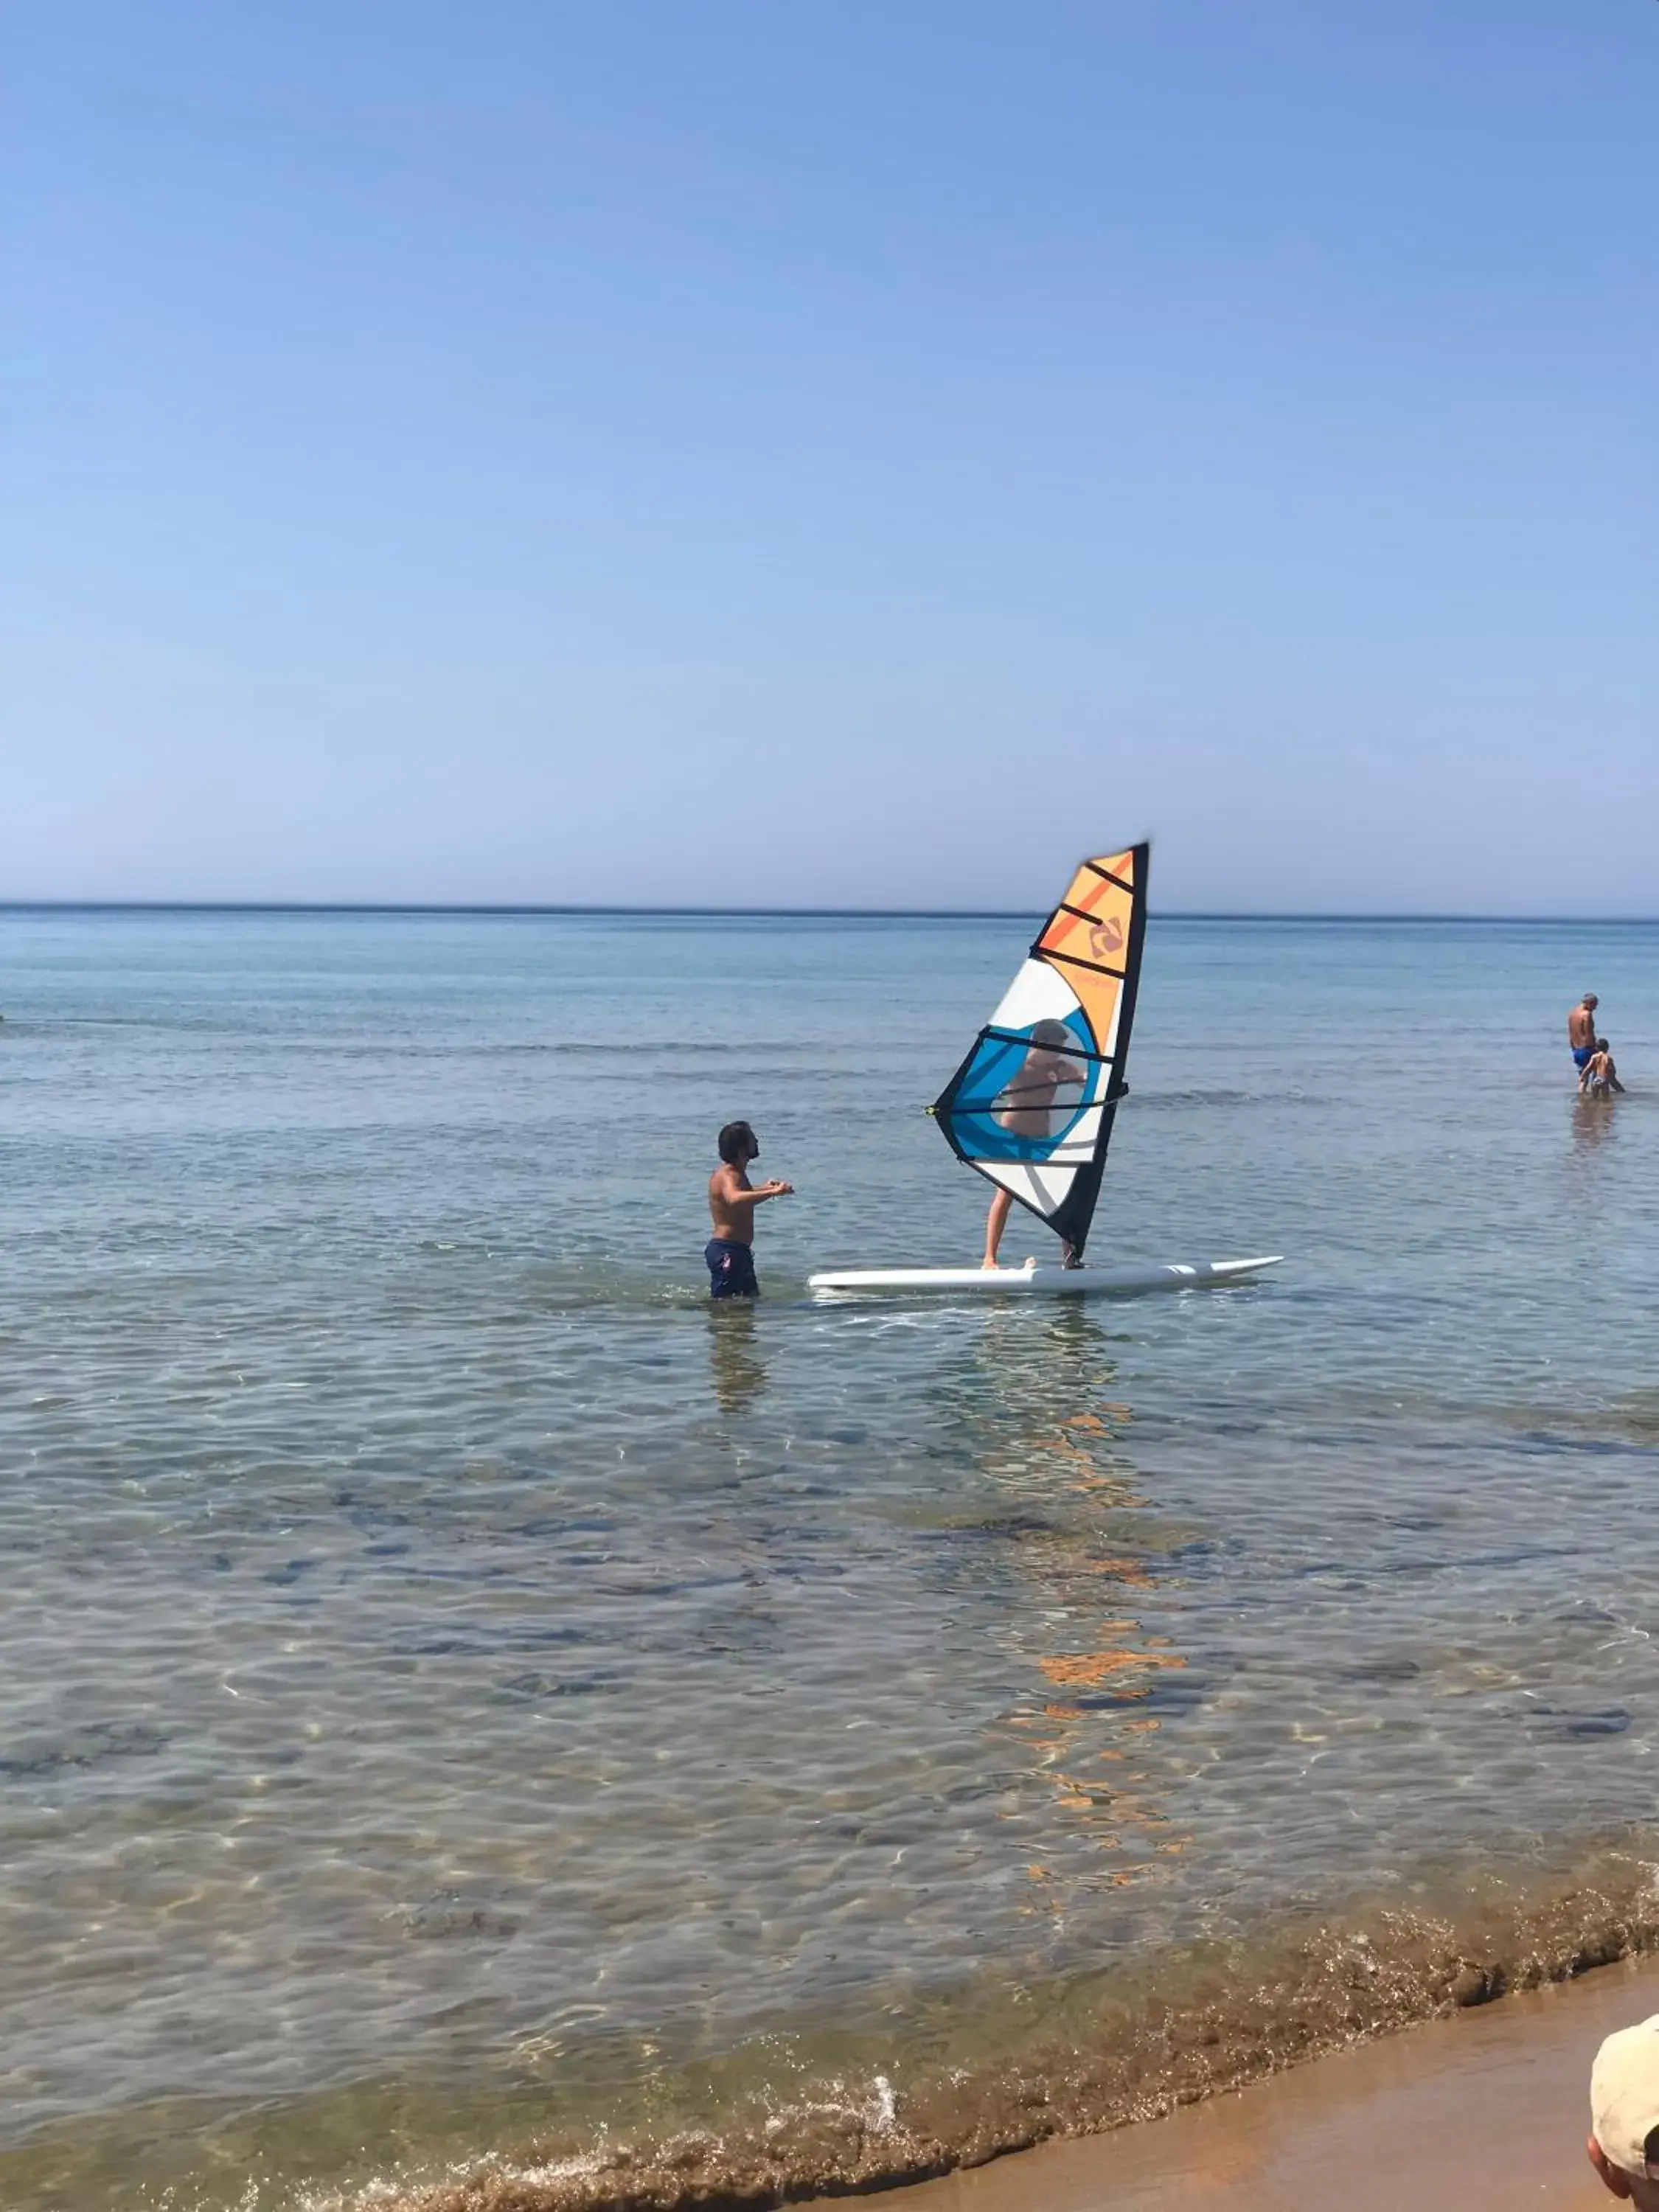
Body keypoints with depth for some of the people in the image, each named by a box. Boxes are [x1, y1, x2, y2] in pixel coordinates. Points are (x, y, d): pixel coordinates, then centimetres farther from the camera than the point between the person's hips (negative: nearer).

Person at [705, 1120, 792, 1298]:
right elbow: (735, 1199, -42)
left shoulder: (735, 1174, 16)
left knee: (752, 1297, 17)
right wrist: (772, 1193, -45)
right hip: (727, 1251, -11)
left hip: (737, 1250, 11)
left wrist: (763, 1189, 38)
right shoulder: (729, 1175, -18)